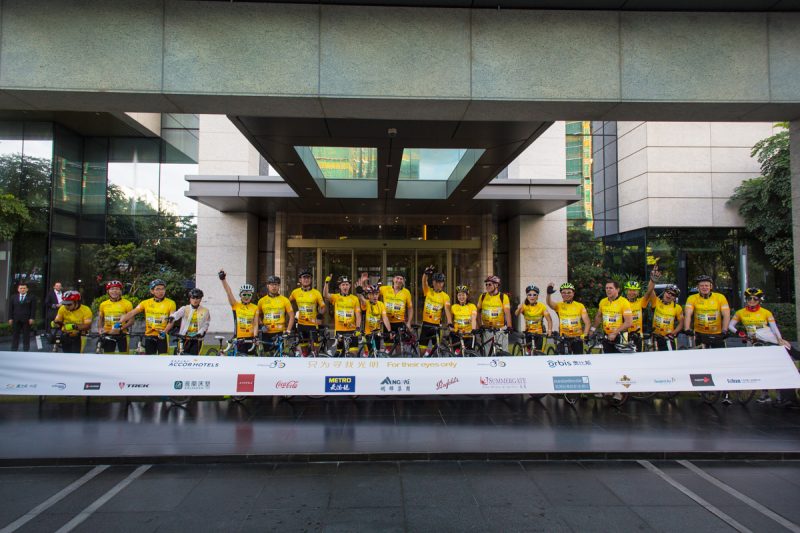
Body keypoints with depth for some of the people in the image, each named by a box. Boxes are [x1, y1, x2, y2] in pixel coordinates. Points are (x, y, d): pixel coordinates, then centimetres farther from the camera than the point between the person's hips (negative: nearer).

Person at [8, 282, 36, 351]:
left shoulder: (32, 297, 2)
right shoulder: (14, 297, 12)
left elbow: (33, 309, -2)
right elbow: (11, 309, 10)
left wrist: (31, 318, -10)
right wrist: (10, 318, 3)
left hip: (26, 320, -3)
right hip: (16, 320, 3)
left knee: (26, 335, 2)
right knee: (15, 335, 5)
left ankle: (26, 350, 6)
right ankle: (13, 350, 9)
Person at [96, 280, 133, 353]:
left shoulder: (127, 304, -5)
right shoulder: (103, 304, 6)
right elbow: (100, 318, 18)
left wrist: (121, 328, -20)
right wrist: (100, 329, 0)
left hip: (122, 334, -3)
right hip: (108, 335, 3)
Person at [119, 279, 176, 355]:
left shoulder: (170, 303, -4)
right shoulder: (146, 303, 4)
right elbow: (131, 313, -1)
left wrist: (164, 332, -26)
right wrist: (120, 323, -16)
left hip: (162, 337, -2)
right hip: (149, 336, 2)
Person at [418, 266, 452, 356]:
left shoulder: (445, 296, -4)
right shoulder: (428, 291, 0)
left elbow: (447, 310, -16)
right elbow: (424, 282, -18)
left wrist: (450, 323, -31)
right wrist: (426, 273, -40)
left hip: (436, 325, -1)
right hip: (426, 324, 1)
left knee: (435, 347, 4)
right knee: (423, 347, 2)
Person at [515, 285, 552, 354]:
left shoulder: (541, 306, -10)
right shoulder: (524, 306, -9)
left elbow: (549, 319, -16)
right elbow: (516, 314, -27)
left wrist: (549, 330, -33)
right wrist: (519, 309, -49)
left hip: (539, 332, -1)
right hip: (528, 332, 1)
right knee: (528, 351, 0)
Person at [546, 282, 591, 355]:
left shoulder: (580, 306, 1)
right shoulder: (559, 306, 0)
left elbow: (587, 323, -1)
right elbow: (549, 303, -22)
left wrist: (584, 335, -17)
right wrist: (549, 294, -43)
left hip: (577, 338, 1)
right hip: (563, 338, -1)